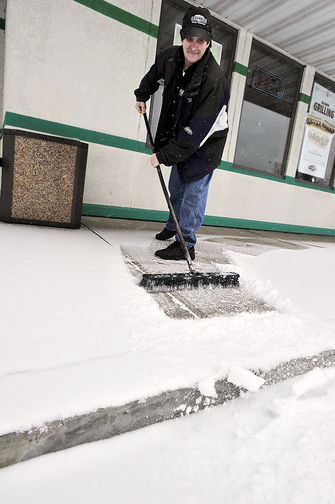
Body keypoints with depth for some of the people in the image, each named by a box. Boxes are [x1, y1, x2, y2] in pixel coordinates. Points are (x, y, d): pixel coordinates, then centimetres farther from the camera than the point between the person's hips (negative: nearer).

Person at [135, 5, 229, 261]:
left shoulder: (214, 79, -28)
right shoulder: (171, 57, -7)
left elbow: (199, 129, -32)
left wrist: (165, 155, -33)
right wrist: (142, 95, 15)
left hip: (205, 143, -7)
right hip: (180, 136, 8)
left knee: (193, 191, -9)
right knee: (176, 187, 18)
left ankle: (186, 244, 0)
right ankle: (173, 226, 38)